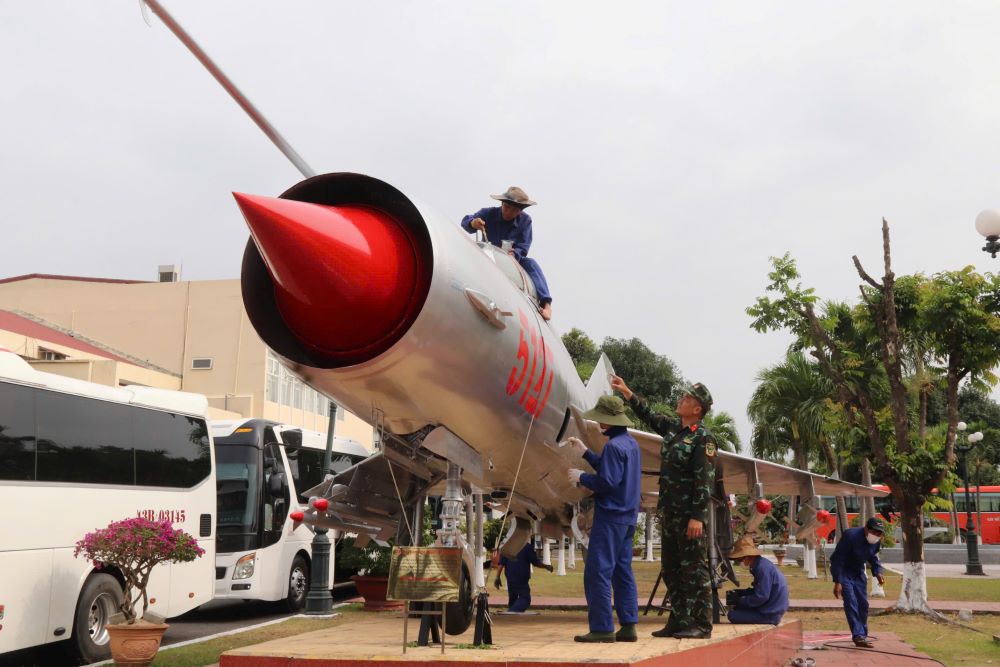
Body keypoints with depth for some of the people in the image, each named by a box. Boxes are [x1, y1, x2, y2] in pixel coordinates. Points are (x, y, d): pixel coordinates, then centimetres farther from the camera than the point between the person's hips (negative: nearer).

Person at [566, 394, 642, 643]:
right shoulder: (631, 442, 13)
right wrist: (585, 453, 24)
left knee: (597, 572, -5)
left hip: (610, 517, -10)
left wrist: (581, 477, -7)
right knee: (622, 571, 12)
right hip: (628, 517, 10)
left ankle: (602, 628, -5)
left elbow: (607, 482, -21)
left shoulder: (613, 445, -17)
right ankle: (628, 626, 12)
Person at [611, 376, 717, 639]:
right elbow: (649, 416, 29)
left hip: (690, 515, -9)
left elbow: (704, 480, -17)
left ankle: (702, 625, 1)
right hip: (669, 513, 9)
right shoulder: (672, 427, 12)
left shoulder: (703, 437, -12)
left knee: (694, 569, -5)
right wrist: (627, 392, 24)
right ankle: (678, 621, 21)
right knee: (671, 569, 12)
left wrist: (697, 516, -21)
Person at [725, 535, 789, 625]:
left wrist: (739, 602, -12)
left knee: (732, 615, -10)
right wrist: (739, 592, 10)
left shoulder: (763, 568, -22)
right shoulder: (760, 565, 11)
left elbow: (761, 597, -23)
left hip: (770, 615, -10)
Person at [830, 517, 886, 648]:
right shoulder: (850, 536, -30)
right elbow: (838, 560, -27)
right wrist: (837, 582, -29)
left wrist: (878, 573, -9)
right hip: (843, 571, -7)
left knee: (863, 604, 6)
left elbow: (873, 557, 11)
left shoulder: (877, 541, -9)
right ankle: (858, 636, -18)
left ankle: (863, 636, 18)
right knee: (851, 603, -16)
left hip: (858, 572, 7)